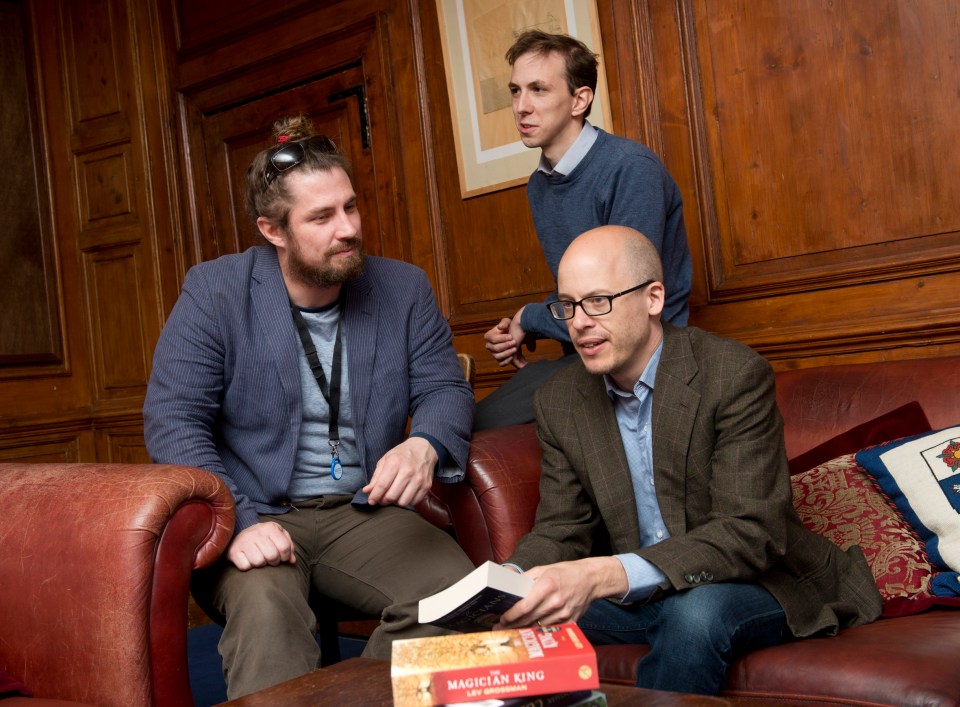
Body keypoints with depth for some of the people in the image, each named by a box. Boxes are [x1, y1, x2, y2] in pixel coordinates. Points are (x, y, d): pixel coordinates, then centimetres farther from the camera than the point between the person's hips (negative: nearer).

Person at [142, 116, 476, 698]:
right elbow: (173, 421, -7)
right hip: (255, 520, -3)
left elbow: (445, 388, 5)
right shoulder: (214, 292, -2)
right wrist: (238, 522, -22)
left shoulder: (404, 288, 6)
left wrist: (425, 446, -21)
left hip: (365, 514, 3)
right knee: (265, 606, -36)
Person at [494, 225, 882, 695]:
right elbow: (561, 529, 1)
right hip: (634, 599, 4)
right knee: (525, 616, -22)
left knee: (694, 612, -36)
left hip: (747, 584, -3)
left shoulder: (735, 374, -18)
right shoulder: (559, 402, 0)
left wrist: (605, 575, -40)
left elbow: (750, 534, -26)